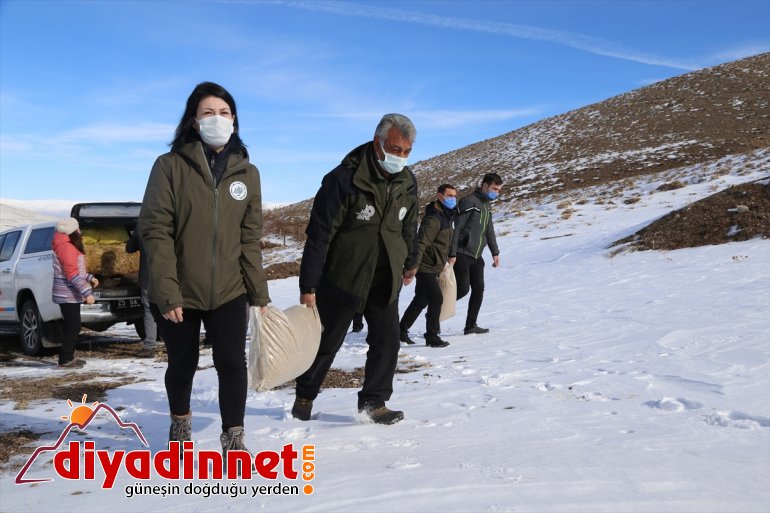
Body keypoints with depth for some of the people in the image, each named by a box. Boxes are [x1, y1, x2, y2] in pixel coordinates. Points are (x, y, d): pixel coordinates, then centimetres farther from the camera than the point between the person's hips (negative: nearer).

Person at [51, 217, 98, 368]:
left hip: (71, 294, 10)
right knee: (73, 327, -7)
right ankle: (65, 360, -2)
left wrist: (89, 278, 12)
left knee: (72, 326, 14)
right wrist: (87, 292, -26)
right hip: (68, 295, -10)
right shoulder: (66, 247, -17)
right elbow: (72, 273, -24)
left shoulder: (70, 245, 15)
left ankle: (68, 357, 21)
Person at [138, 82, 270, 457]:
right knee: (183, 365, 14)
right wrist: (166, 293, -17)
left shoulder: (247, 172, 4)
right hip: (177, 293, -1)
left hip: (228, 291, 2)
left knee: (232, 362, -8)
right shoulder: (171, 165, -7)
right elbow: (155, 230, -11)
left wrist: (259, 292, 1)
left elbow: (250, 238, 5)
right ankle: (180, 421, 43)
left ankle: (233, 439, 11)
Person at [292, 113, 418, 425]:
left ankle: (374, 402, 16)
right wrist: (308, 285, -19)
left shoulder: (407, 182, 0)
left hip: (385, 280, 5)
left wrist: (409, 263, 27)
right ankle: (305, 396, 31)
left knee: (387, 340, 0)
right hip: (342, 277, -4)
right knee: (327, 341, 9)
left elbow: (408, 227, 17)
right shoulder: (344, 178, -20)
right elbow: (319, 234, -19)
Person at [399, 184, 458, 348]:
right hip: (425, 267, -10)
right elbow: (421, 243, -26)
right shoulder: (433, 218, -20)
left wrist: (449, 257, 27)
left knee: (421, 300, 16)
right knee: (436, 298, -13)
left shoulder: (447, 216, 12)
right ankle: (431, 336, -4)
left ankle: (402, 330, 27)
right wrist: (413, 266, -31)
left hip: (434, 267, 10)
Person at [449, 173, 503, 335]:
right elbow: (457, 228, -16)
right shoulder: (469, 201, -12)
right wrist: (452, 254, -19)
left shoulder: (486, 205, 16)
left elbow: (489, 230, 26)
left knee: (478, 290, 3)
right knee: (463, 289, -11)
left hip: (476, 256, 9)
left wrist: (495, 252, 24)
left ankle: (471, 325, 9)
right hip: (462, 255, -8)